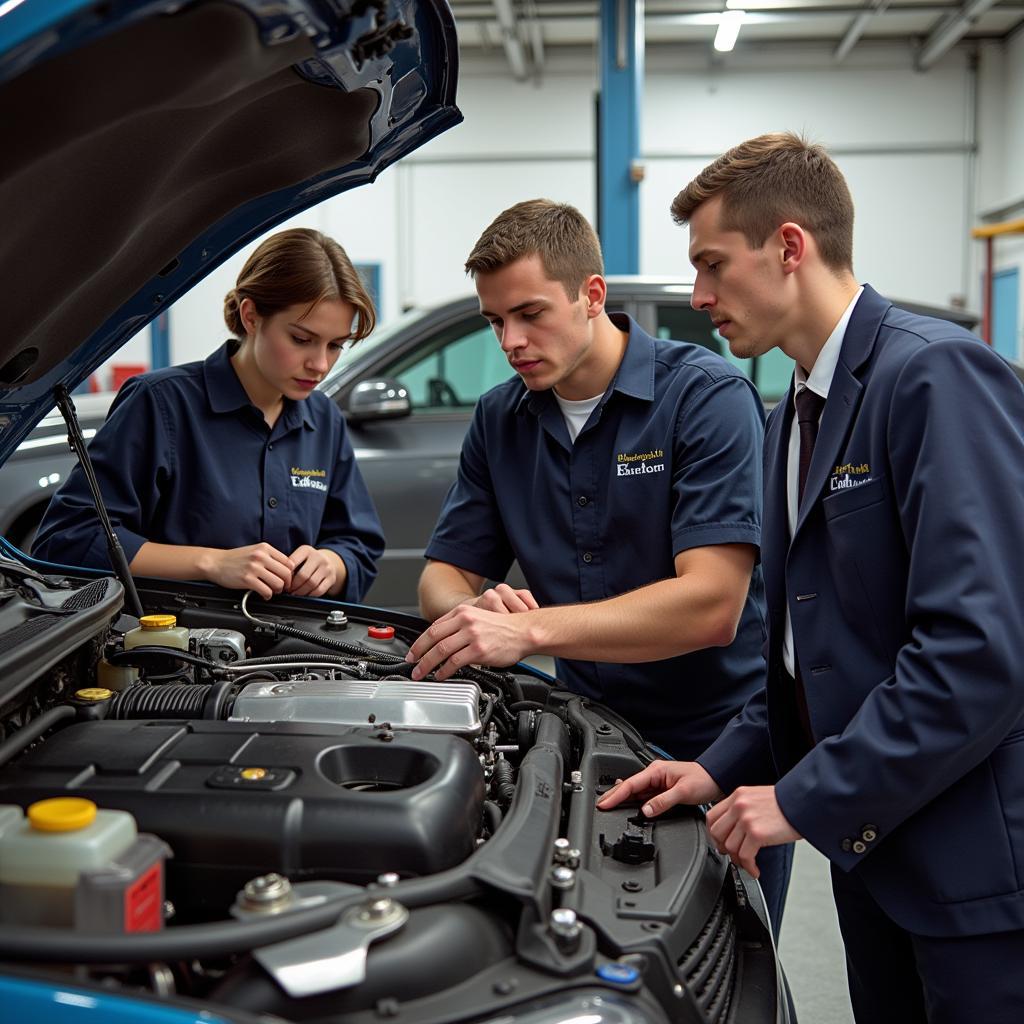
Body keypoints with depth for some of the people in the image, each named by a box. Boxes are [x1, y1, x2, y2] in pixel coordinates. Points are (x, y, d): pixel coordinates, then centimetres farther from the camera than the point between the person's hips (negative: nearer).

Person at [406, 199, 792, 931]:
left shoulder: (708, 396, -16)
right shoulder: (500, 422, 2)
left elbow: (711, 606, -25)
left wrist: (530, 630, -33)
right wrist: (473, 610, -22)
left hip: (722, 741, -4)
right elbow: (444, 577, 3)